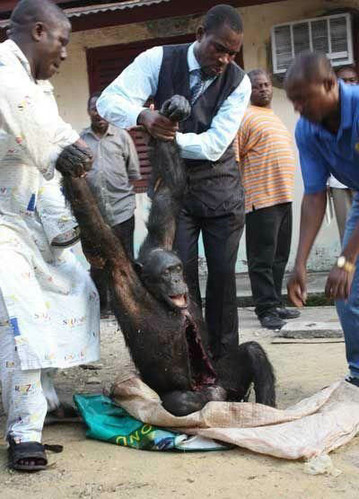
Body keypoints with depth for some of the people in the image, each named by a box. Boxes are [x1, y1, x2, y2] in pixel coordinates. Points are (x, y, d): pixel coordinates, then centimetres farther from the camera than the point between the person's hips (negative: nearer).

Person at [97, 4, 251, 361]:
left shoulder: (239, 82, -10)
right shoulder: (159, 60, -11)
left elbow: (215, 145, -17)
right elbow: (109, 101, -18)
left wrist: (170, 136, -29)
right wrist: (143, 116, -38)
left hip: (220, 187, 1)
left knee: (223, 274, 1)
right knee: (180, 274, -3)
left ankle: (224, 358, 12)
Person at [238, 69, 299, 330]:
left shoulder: (275, 118, 21)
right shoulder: (245, 117, -6)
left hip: (284, 197, 9)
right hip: (261, 200, -9)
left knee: (280, 257, 12)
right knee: (263, 259, -5)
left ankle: (276, 303, 20)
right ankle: (267, 308, -1)